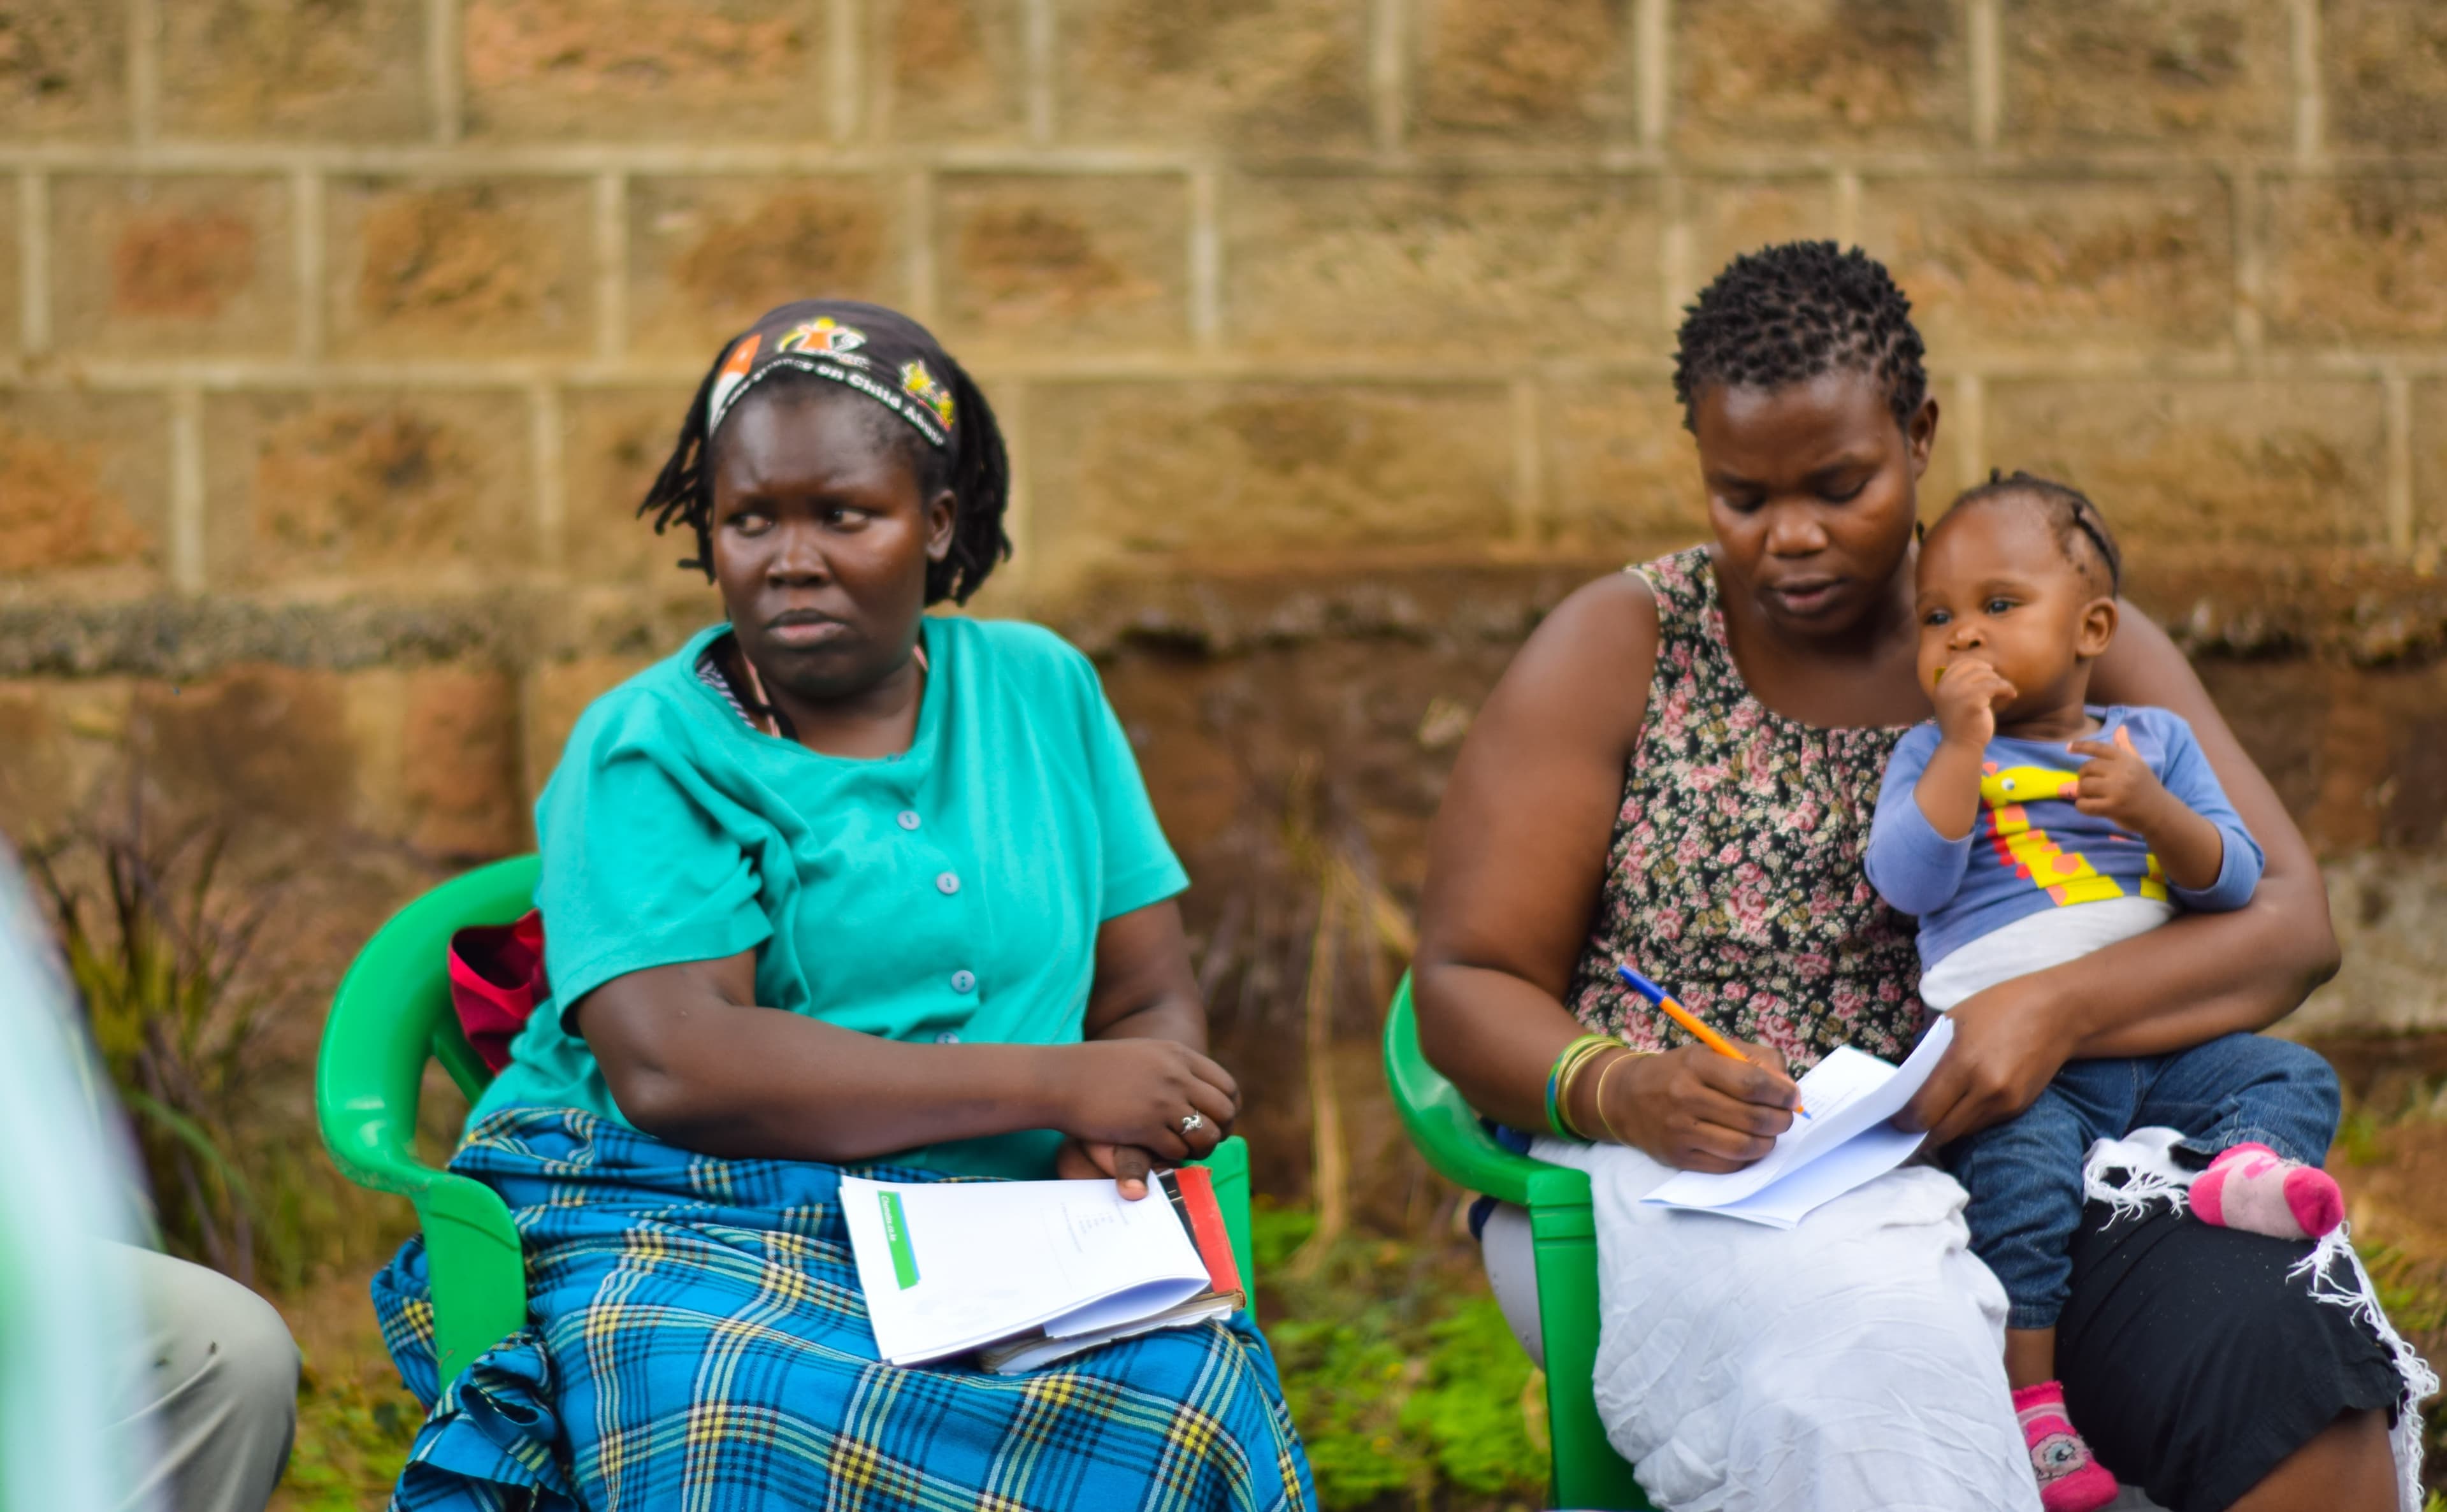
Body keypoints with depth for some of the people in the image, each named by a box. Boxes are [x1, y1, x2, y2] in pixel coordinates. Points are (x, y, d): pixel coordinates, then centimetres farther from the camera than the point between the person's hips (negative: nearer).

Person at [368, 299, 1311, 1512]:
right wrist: (1057, 1085, -14)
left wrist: (1115, 1145, -10)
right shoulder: (651, 753, 1)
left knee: (1195, 1381, -29)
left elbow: (1154, 1002, 16)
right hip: (663, 1224, -4)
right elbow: (670, 1067, -14)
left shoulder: (1042, 695, 16)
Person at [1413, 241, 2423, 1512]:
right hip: (1708, 1174, -2)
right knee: (1870, 1380, -38)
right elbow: (1467, 988, 4)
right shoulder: (1618, 653, 6)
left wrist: (2056, 1011, -19)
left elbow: (2288, 920, 1)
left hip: (2013, 1149, 2)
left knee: (2272, 1345, -30)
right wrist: (1620, 1090, -19)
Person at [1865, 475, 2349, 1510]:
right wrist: (1964, 744, -11)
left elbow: (2235, 881, 8)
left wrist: (2156, 813, -12)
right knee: (2024, 1165, -30)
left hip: (2161, 1047, 4)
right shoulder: (1930, 754, 9)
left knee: (2294, 1078, -10)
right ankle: (2031, 1405, -25)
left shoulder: (2155, 741, 16)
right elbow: (1907, 882, -8)